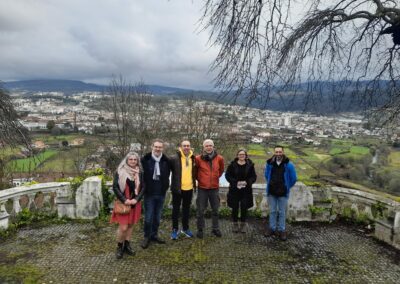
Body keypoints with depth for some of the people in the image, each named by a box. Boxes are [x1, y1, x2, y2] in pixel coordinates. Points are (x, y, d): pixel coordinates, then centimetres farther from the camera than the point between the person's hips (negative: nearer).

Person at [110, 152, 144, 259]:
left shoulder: (140, 172, 2)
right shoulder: (120, 171, -7)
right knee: (123, 227, -5)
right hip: (123, 203, -3)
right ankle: (119, 247, 17)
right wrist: (124, 200, -15)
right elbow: (115, 187, -9)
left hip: (134, 203, 3)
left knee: (130, 225, 12)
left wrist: (136, 199, -10)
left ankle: (127, 245, 28)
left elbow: (143, 187, 4)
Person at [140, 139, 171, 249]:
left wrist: (165, 186, 8)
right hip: (149, 193, -3)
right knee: (148, 217, 4)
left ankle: (154, 235, 31)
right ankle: (147, 237, 22)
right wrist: (144, 187, -2)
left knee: (157, 217, 14)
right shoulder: (145, 160, -9)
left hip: (161, 194, 3)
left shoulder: (166, 161, -1)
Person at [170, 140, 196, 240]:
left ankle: (185, 228, 30)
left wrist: (194, 183, 12)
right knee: (176, 209, 8)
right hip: (178, 188, -4)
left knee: (186, 209, 16)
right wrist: (174, 184, -8)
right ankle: (175, 229, 21)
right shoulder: (175, 158, -12)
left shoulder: (192, 158, 4)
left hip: (189, 188, 4)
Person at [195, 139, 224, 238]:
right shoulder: (198, 158, -10)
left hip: (214, 188, 2)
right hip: (202, 188, -2)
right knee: (200, 210, 5)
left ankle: (215, 229, 27)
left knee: (215, 210, 12)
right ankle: (200, 229, 20)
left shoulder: (219, 158, -3)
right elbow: (195, 170, 7)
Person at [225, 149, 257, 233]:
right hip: (234, 189, 0)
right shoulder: (232, 164, -1)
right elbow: (227, 175, -1)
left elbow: (254, 176, 4)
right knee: (235, 207, 5)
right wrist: (235, 182, -13)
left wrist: (247, 182, -13)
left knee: (244, 207, 3)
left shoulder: (250, 165, 2)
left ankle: (243, 225, 19)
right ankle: (235, 224, 20)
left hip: (246, 190, 1)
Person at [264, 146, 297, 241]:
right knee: (272, 211, 13)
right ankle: (272, 228, 25)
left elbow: (293, 178, -2)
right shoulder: (269, 163, -4)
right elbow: (267, 175, 14)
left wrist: (286, 187, 5)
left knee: (282, 212, 8)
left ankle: (282, 230, 19)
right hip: (271, 192, 2)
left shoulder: (288, 165, -11)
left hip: (283, 193, -2)